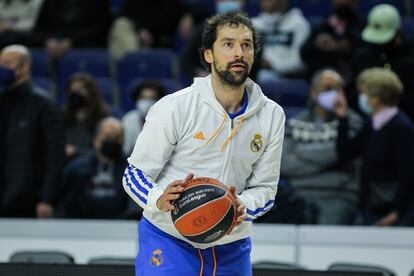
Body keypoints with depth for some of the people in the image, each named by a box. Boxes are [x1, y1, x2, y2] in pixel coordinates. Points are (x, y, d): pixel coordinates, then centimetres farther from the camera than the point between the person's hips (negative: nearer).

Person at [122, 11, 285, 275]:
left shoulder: (272, 115, -1)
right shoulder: (173, 107, -13)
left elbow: (265, 187, 4)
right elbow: (135, 173, -8)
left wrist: (242, 206, -19)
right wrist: (159, 199, -31)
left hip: (231, 245, 4)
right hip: (169, 239, -4)